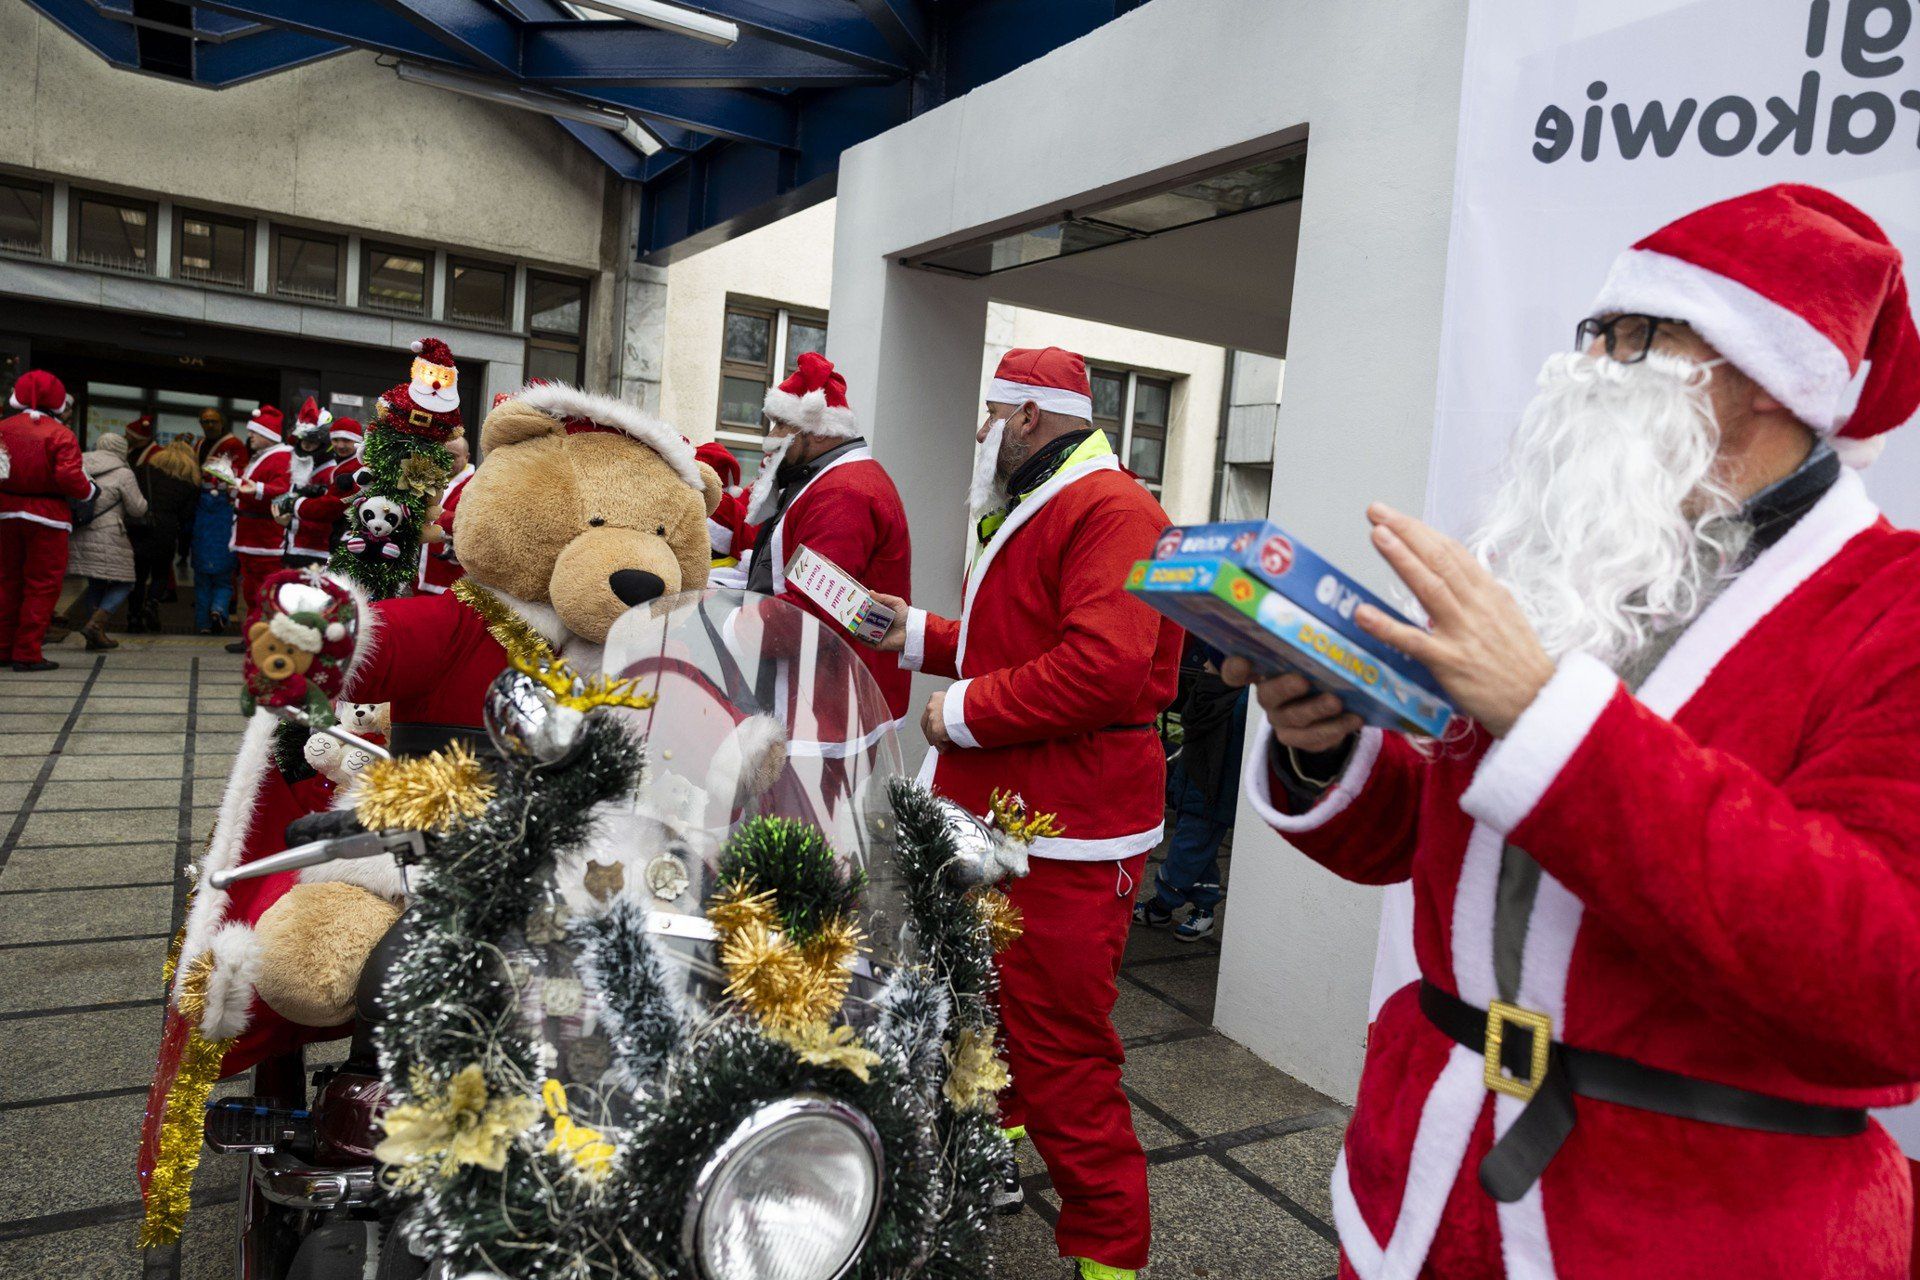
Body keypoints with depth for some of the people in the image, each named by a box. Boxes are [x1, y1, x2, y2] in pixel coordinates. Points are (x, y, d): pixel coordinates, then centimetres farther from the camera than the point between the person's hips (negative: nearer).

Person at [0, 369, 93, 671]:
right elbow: (69, 477, -20)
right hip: (47, 516, -5)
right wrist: (88, 491, -2)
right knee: (42, 586, 3)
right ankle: (27, 654, 2)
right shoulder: (61, 435, -12)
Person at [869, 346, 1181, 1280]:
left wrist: (964, 711, -19)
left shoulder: (1109, 511, -15)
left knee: (1060, 1060, -4)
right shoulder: (1033, 511, 21)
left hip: (1063, 849, -10)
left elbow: (1103, 669, -29)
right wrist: (916, 634, 15)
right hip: (999, 817, 11)